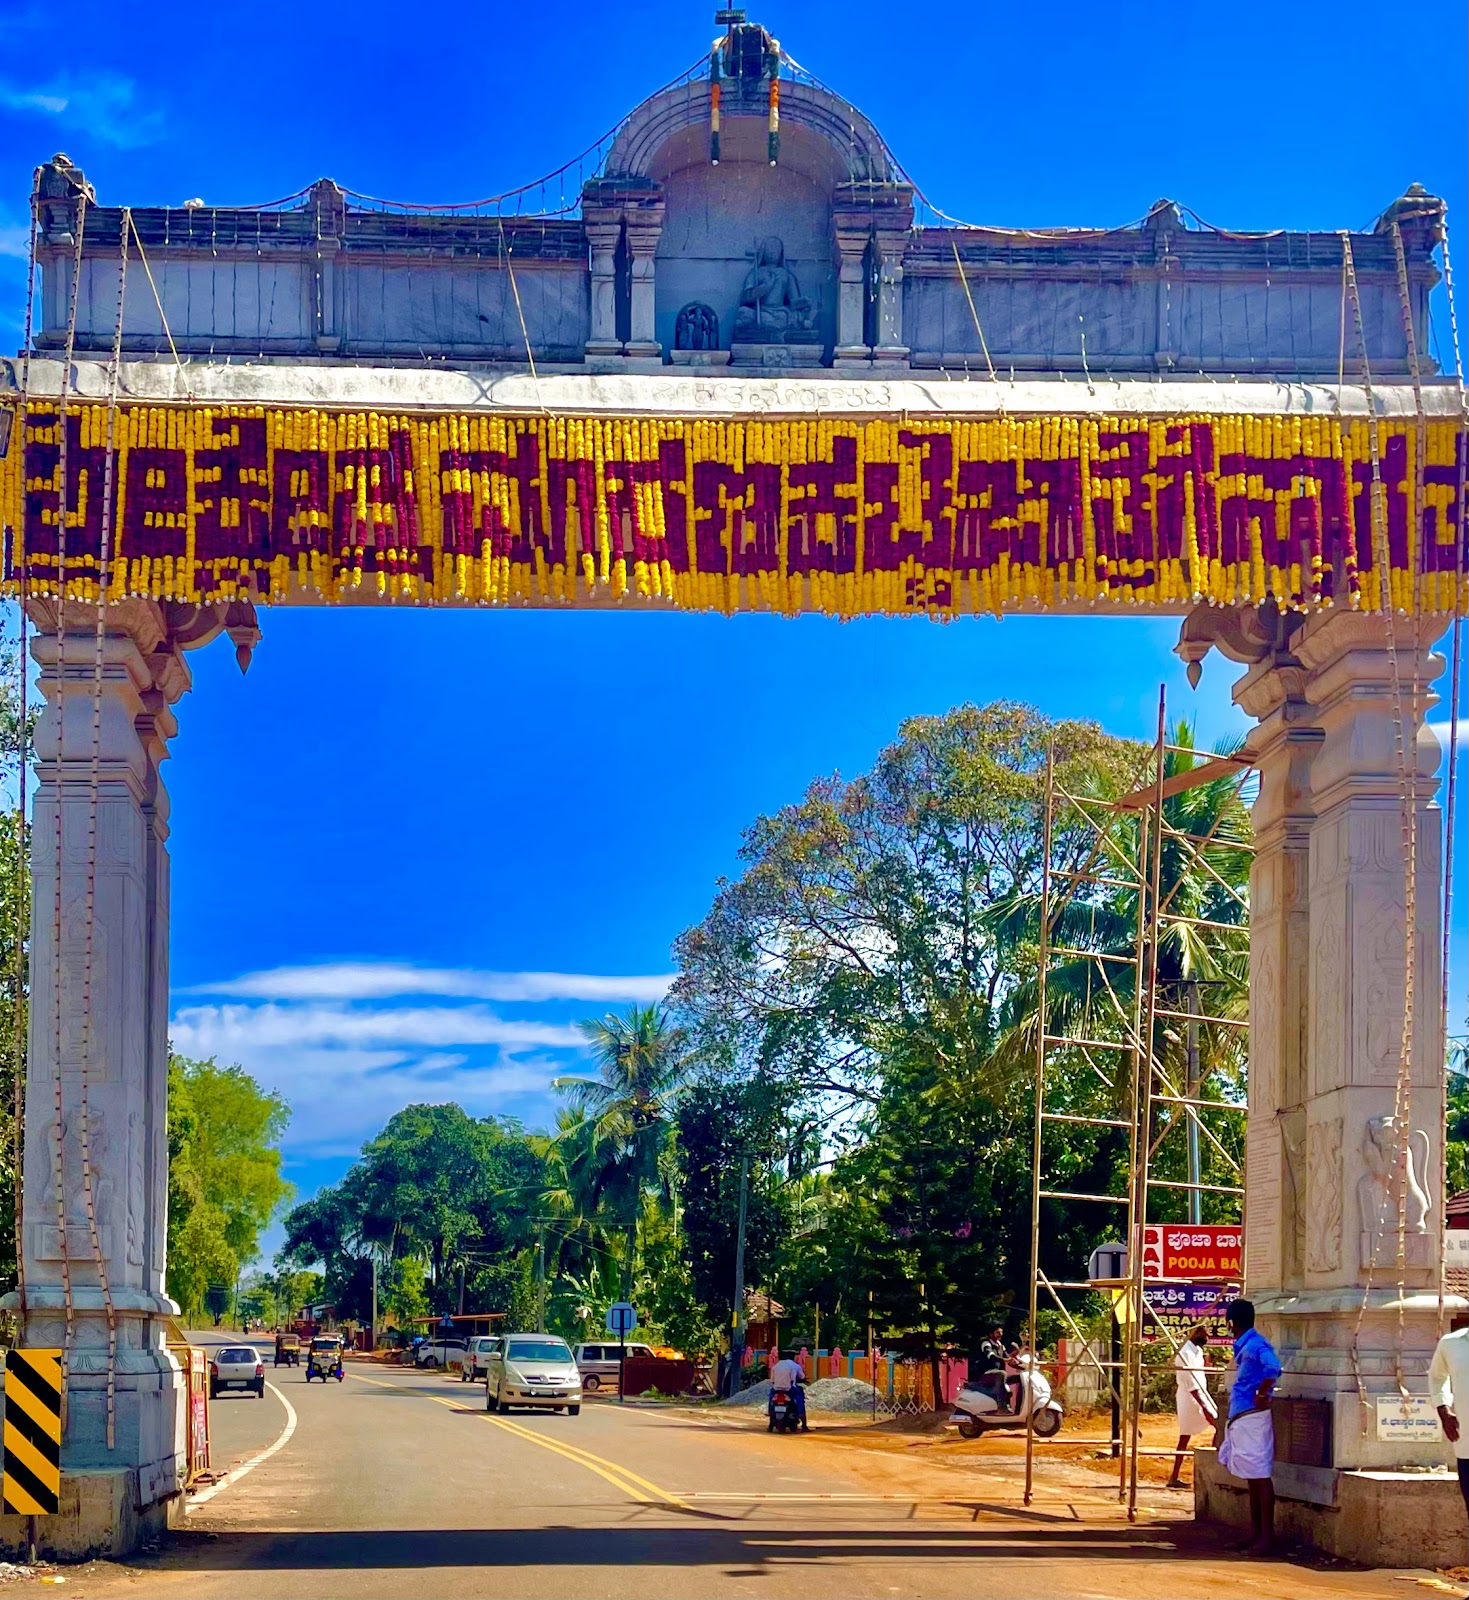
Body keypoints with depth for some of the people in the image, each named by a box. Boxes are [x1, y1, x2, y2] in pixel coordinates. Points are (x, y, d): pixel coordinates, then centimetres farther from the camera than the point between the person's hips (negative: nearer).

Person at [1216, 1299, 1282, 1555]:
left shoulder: (1255, 1344, -15)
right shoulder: (1244, 1345, 15)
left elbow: (1272, 1367, -33)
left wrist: (1262, 1395, -22)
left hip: (1252, 1417, -10)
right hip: (1242, 1419, 10)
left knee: (1259, 1476, -9)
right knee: (1252, 1477, 13)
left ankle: (1267, 1538, -9)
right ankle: (1255, 1534, 19)